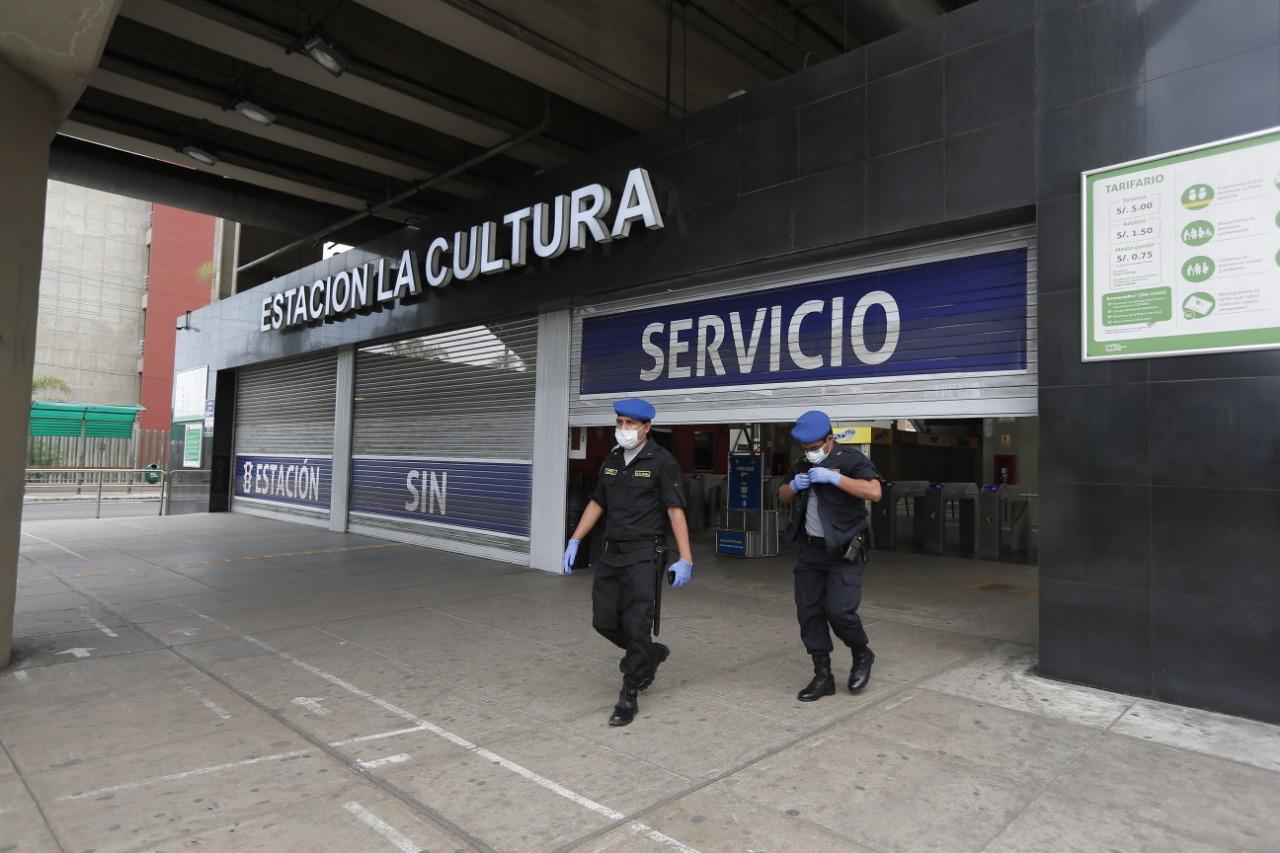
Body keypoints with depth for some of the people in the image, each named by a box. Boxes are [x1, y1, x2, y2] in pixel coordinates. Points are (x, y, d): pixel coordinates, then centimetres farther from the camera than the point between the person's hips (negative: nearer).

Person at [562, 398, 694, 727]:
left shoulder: (662, 461, -8)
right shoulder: (612, 460, 11)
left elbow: (675, 511, -13)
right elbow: (597, 503, 17)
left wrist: (685, 558, -18)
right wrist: (575, 541, 12)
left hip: (644, 555, -6)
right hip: (611, 552, 7)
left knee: (636, 626, -4)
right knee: (604, 620, 8)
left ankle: (629, 696, 12)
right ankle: (651, 654, 34)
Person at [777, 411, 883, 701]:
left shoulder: (851, 460, -9)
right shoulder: (802, 465, 11)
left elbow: (874, 492, -23)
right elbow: (782, 496, 20)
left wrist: (834, 478, -27)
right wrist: (793, 486, -3)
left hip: (844, 552, -6)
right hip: (809, 550, 6)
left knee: (839, 610, -13)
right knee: (809, 613, 5)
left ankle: (862, 655, 18)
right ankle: (823, 676, 17)